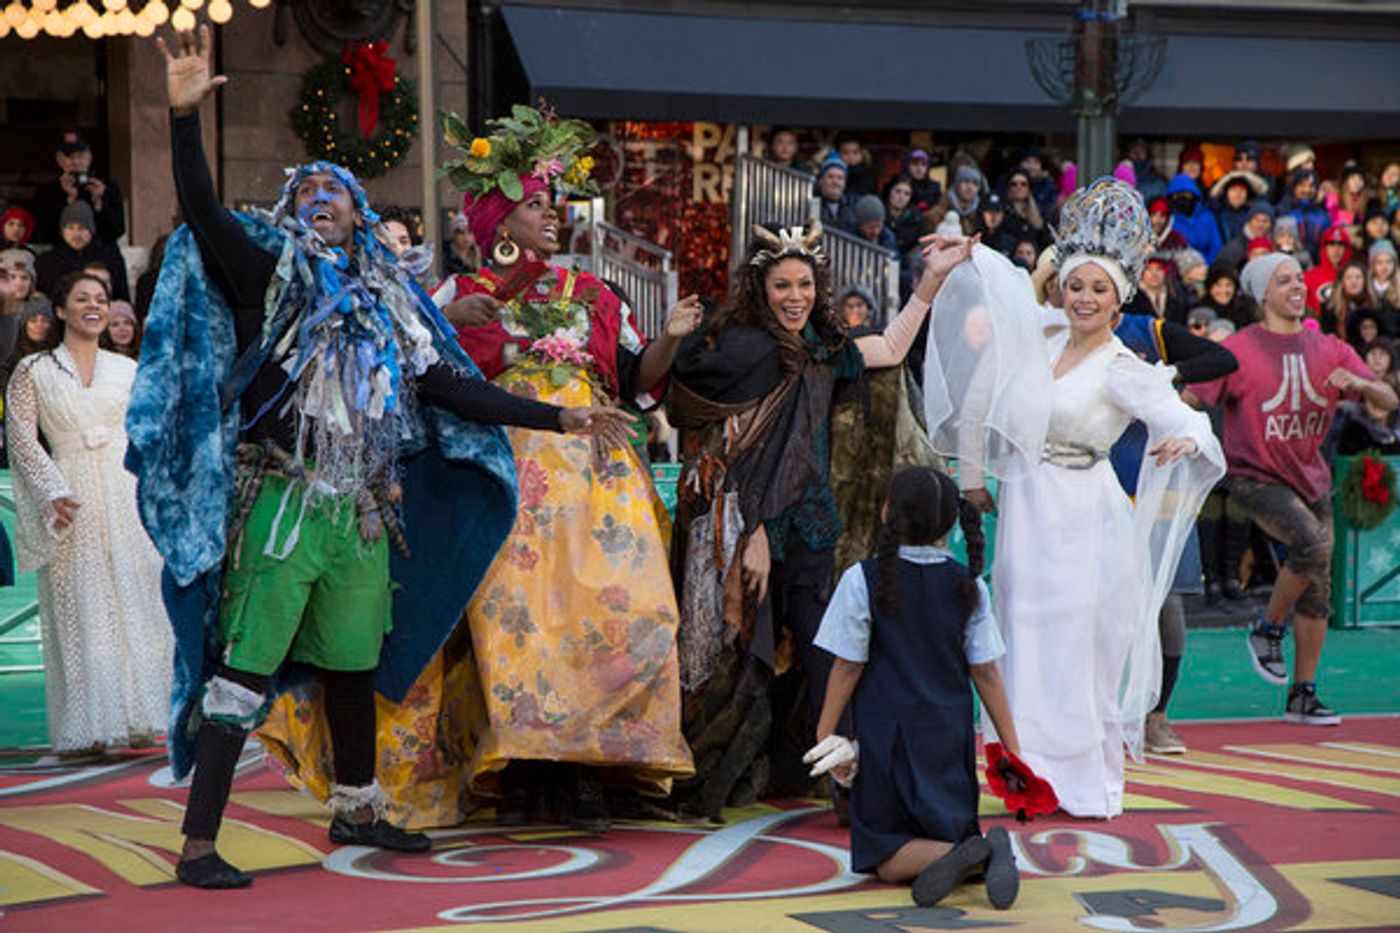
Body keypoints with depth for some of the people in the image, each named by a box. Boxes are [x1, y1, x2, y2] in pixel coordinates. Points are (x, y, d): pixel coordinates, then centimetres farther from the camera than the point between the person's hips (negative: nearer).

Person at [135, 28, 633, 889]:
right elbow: (201, 207, -11)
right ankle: (199, 843, -10)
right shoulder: (271, 275, 4)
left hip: (360, 512, 5)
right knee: (243, 670, -9)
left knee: (354, 667, 16)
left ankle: (357, 812, 34)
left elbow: (455, 392, 15)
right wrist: (186, 113, -24)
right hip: (281, 503, -5)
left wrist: (562, 419, 13)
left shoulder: (389, 306, 16)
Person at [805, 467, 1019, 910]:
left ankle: (951, 856, -28)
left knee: (885, 858, 4)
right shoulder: (969, 586, 1)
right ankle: (988, 851, -21)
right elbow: (986, 673, 1)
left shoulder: (864, 580, -10)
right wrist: (1012, 748, 7)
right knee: (953, 830, 16)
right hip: (951, 737, 3)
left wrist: (825, 734, 2)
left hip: (888, 736, -3)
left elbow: (848, 667, -8)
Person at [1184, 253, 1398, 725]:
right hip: (1256, 477, -6)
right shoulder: (1240, 350, -6)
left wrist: (1359, 382, -18)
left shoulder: (1328, 349, 7)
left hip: (1311, 478, 6)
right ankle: (1267, 629, -6)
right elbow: (1190, 396, -11)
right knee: (1313, 544, -30)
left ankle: (1303, 695, 17)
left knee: (1317, 592, 5)